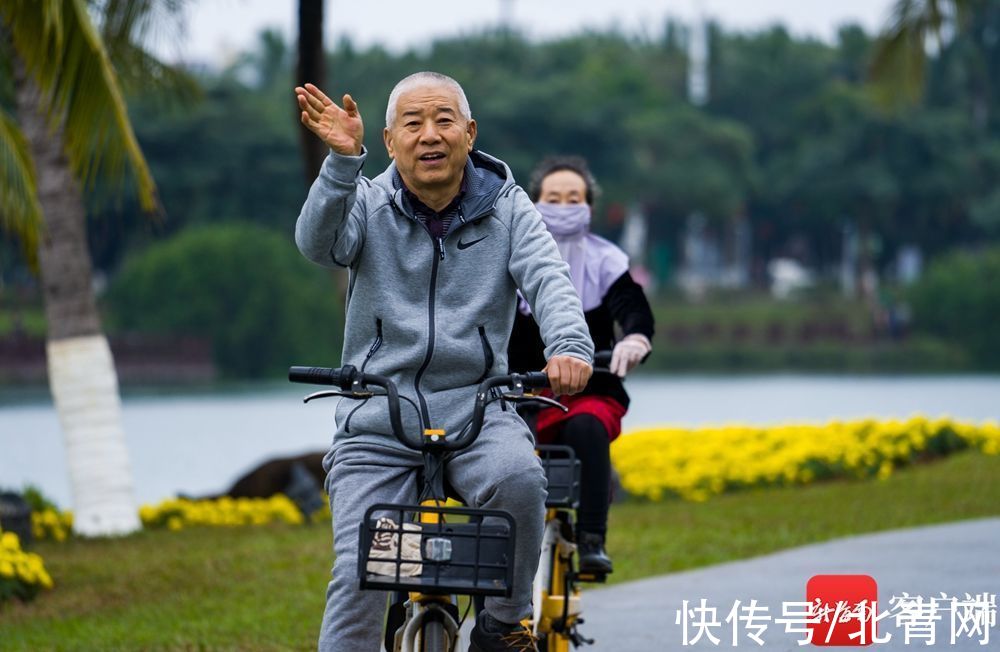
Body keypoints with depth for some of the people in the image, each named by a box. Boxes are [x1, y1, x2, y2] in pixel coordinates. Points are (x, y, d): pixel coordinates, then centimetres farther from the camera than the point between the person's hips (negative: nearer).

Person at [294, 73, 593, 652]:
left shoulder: (507, 208, 5)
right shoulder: (369, 204, 4)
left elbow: (549, 278, -11)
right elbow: (319, 244, -17)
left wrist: (570, 344, -32)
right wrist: (342, 163, -35)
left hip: (476, 409, 0)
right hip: (378, 419, 0)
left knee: (518, 478, -31)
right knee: (357, 577, -13)